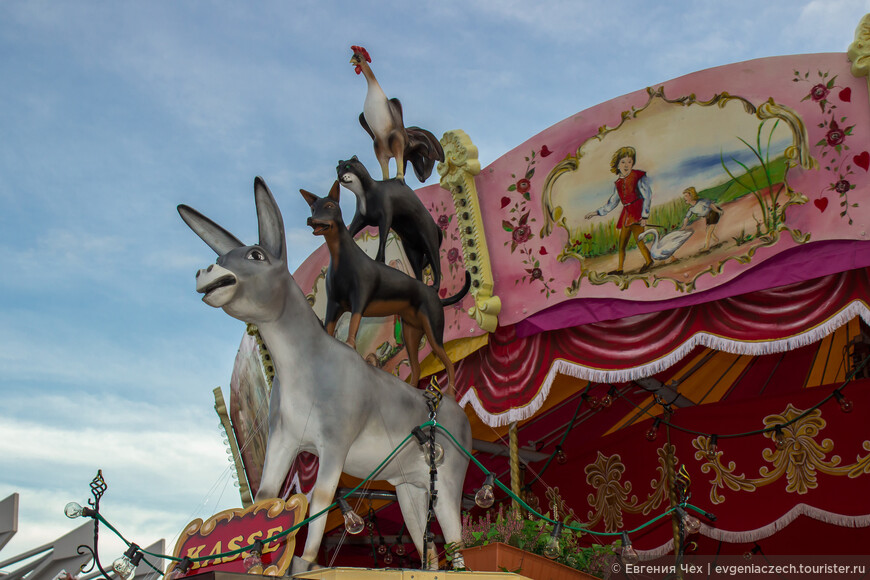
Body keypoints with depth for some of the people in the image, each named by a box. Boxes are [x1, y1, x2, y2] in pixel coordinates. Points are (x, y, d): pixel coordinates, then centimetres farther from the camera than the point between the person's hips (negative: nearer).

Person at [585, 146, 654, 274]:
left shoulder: (639, 177, -3)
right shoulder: (618, 182, 13)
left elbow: (647, 196, -7)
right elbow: (612, 202, 23)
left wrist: (644, 216, -15)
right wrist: (597, 212, 24)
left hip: (637, 213, -6)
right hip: (626, 214, 6)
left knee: (639, 240, -18)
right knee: (622, 243, 7)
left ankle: (648, 260, -2)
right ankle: (620, 268, 15)